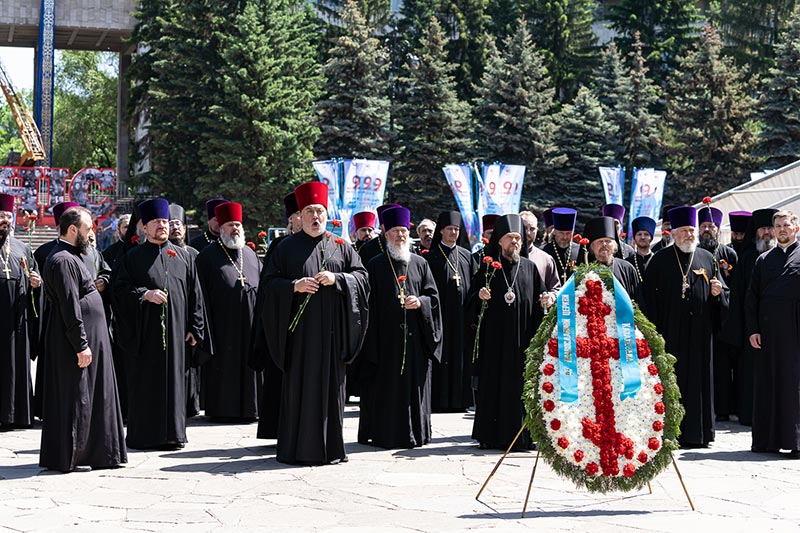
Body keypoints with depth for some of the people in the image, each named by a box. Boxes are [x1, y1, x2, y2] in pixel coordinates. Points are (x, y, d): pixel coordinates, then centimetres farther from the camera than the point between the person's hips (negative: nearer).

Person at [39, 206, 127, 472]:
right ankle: (67, 458, 4)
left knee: (92, 398, 13)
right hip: (75, 342, -11)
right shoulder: (62, 261, -18)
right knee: (74, 399, -4)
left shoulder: (71, 257, 16)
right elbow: (69, 307, -22)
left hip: (90, 340, 11)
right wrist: (81, 345, -23)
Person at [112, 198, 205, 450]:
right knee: (145, 383, -1)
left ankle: (172, 433, 12)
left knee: (173, 379, 4)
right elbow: (120, 289, -1)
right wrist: (144, 294, -17)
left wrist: (194, 328, 4)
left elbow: (194, 295, 11)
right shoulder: (133, 257, 4)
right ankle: (143, 435, 5)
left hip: (175, 332, 2)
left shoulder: (183, 256, 12)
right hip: (145, 332, -2)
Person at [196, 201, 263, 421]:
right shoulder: (208, 256, 0)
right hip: (223, 323, -5)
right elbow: (203, 293, -4)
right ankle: (222, 408, 5)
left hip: (249, 322, 5)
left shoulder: (250, 254, 16)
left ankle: (248, 406, 14)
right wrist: (206, 326, -11)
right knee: (224, 365, -2)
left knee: (249, 364, 6)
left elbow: (263, 285, 17)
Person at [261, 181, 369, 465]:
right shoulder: (287, 247, 7)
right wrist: (294, 286, -13)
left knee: (331, 384, 3)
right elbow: (269, 282, 4)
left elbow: (361, 276, 6)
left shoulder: (340, 246, 11)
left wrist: (337, 279, -11)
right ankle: (298, 449, 4)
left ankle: (330, 447, 11)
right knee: (299, 386, -2)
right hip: (300, 327, -1)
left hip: (332, 330, 1)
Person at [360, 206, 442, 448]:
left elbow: (433, 296, 11)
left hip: (415, 337, 2)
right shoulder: (375, 265, 4)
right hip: (385, 336, -2)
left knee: (413, 385, 4)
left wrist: (420, 302, -12)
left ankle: (414, 432, 13)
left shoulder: (420, 264, 11)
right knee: (385, 387, -2)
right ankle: (383, 434, 5)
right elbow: (369, 302, 1)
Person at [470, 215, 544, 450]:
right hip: (495, 337, -1)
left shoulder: (530, 268, 11)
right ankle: (492, 436, 5)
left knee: (520, 386, 0)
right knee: (494, 384, -1)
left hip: (522, 339, 1)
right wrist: (479, 295, -14)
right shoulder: (488, 267, 7)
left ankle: (520, 435, 6)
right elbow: (472, 298, 6)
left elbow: (539, 302, 10)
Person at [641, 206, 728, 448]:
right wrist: (653, 330, -8)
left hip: (700, 333, 2)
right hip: (670, 332, -2)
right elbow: (648, 296, 0)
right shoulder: (660, 260, 3)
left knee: (698, 381, 4)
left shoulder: (707, 259, 11)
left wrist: (718, 292, -9)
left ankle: (697, 433, 10)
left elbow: (724, 293, 15)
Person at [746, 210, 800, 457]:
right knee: (768, 381, 5)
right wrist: (753, 330, 2)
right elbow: (752, 297, 12)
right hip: (768, 329, 3)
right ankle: (768, 439, 12)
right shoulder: (763, 260, 14)